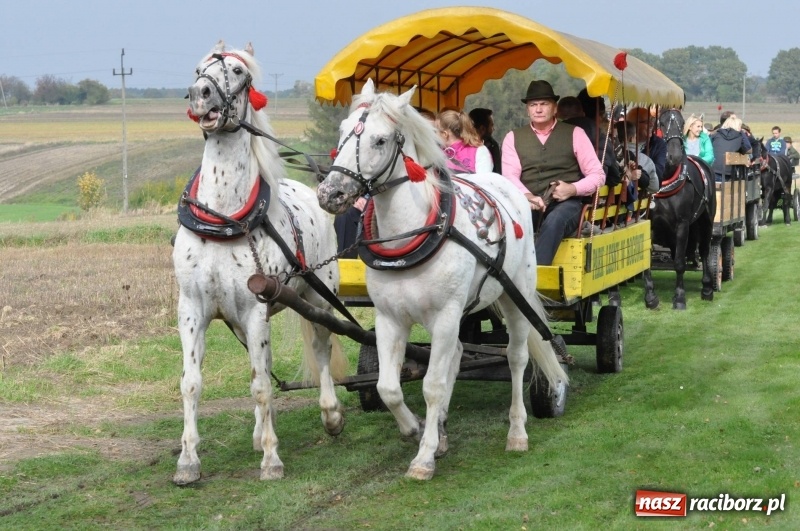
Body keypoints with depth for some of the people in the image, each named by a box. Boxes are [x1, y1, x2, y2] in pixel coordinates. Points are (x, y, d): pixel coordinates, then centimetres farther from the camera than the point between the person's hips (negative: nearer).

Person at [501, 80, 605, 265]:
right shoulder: (513, 137, 15)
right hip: (528, 204, 1)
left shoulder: (575, 134, 11)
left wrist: (573, 189, -13)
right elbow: (510, 175, 1)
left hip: (566, 203, -1)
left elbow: (597, 175, 7)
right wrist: (528, 196, -20)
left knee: (554, 221, -38)